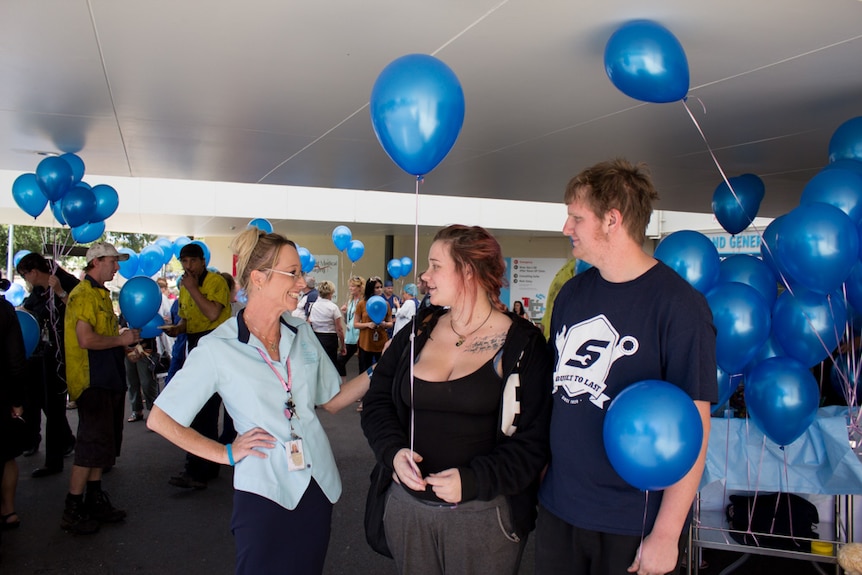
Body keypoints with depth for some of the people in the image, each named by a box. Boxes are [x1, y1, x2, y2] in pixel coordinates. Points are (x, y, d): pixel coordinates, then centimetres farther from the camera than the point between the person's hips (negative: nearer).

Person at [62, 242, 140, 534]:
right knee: (91, 445, -5)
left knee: (102, 443, 15)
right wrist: (121, 339, -14)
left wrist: (125, 341, 10)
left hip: (107, 380, 10)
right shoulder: (83, 294, -14)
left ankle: (95, 501, 25)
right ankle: (72, 511, 3)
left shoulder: (100, 294, 17)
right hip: (92, 382, -10)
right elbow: (86, 339, -25)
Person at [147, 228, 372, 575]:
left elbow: (331, 400, 10)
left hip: (319, 486, 5)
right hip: (263, 493, -5)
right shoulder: (218, 348, -12)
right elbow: (160, 420, -5)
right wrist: (225, 453, -8)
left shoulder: (302, 333, 3)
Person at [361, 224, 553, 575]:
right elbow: (377, 400, 7)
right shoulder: (416, 332, 5)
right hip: (406, 505, 4)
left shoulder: (523, 344, -8)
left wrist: (473, 480, -22)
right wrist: (393, 450, -12)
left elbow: (535, 438, -11)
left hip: (484, 514, -4)